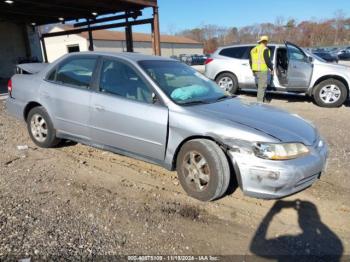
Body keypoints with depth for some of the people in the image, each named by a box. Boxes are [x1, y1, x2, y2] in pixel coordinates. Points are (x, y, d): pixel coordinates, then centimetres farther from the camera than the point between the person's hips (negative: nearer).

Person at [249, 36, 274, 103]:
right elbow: (267, 60, -13)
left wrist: (253, 69, 27)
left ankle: (262, 101, 23)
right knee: (262, 86, -5)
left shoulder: (253, 49, 16)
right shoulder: (265, 49, -8)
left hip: (255, 71, 8)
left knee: (261, 86, 17)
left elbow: (250, 61, 19)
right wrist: (272, 69, -3)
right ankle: (260, 102, -6)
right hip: (262, 70, -8)